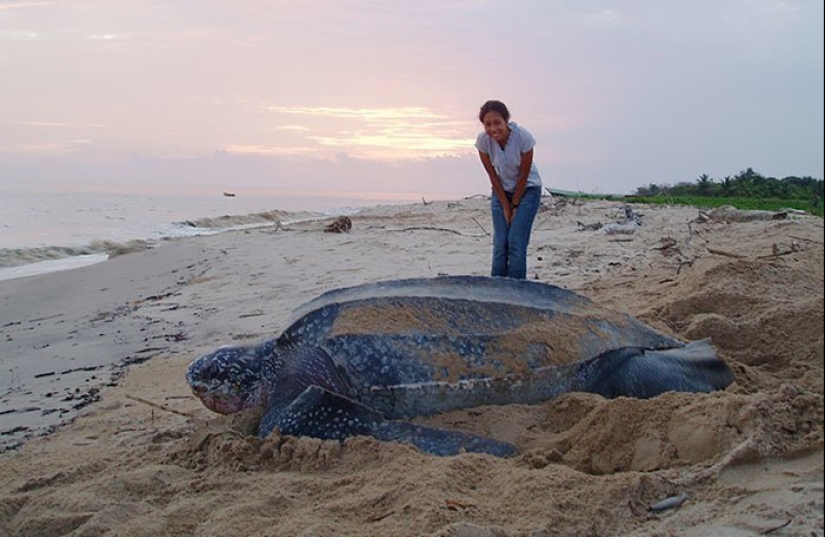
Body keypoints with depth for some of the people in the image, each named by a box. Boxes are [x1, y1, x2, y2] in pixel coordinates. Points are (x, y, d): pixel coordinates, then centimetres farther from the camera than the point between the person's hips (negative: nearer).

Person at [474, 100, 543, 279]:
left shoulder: (523, 137, -28)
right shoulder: (483, 140, -19)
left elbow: (523, 175, -17)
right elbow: (493, 176, -9)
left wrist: (515, 205, -10)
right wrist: (505, 206, -7)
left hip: (527, 189, -3)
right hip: (501, 191, 3)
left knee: (516, 242, -12)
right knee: (500, 243, -3)